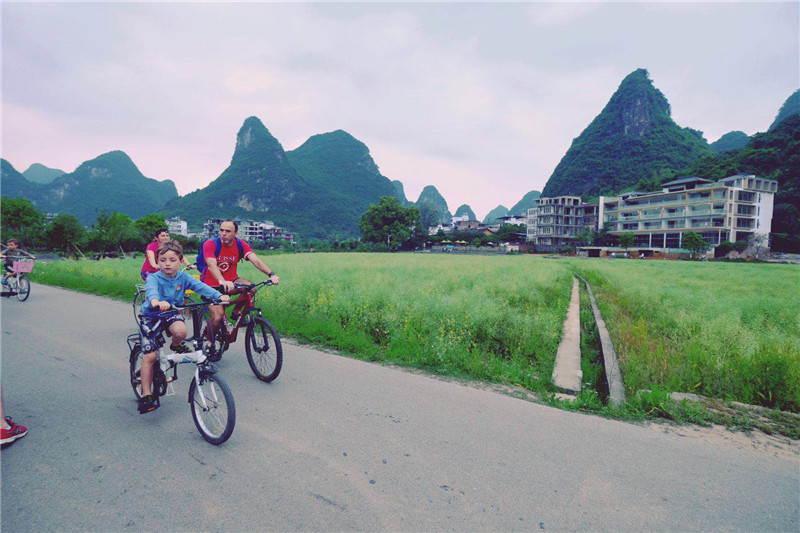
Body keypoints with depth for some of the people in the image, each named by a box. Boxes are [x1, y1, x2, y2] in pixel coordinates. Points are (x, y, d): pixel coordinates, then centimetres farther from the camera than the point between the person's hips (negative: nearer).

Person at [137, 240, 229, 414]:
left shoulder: (183, 277, -11)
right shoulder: (153, 278, -21)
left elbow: (200, 286, -25)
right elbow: (151, 289, -42)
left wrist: (219, 295, -43)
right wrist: (156, 301, -67)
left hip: (172, 314, 2)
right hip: (151, 317, -2)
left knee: (181, 331, -33)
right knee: (150, 356, -6)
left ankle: (176, 346, 5)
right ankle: (147, 395, 8)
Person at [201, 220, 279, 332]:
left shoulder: (241, 245, -8)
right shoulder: (210, 244, -17)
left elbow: (256, 260, -22)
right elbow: (212, 265, -33)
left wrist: (271, 274, -39)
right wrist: (222, 281, -53)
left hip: (231, 281, 3)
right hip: (212, 285, -3)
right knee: (218, 318, -18)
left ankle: (236, 313, -2)